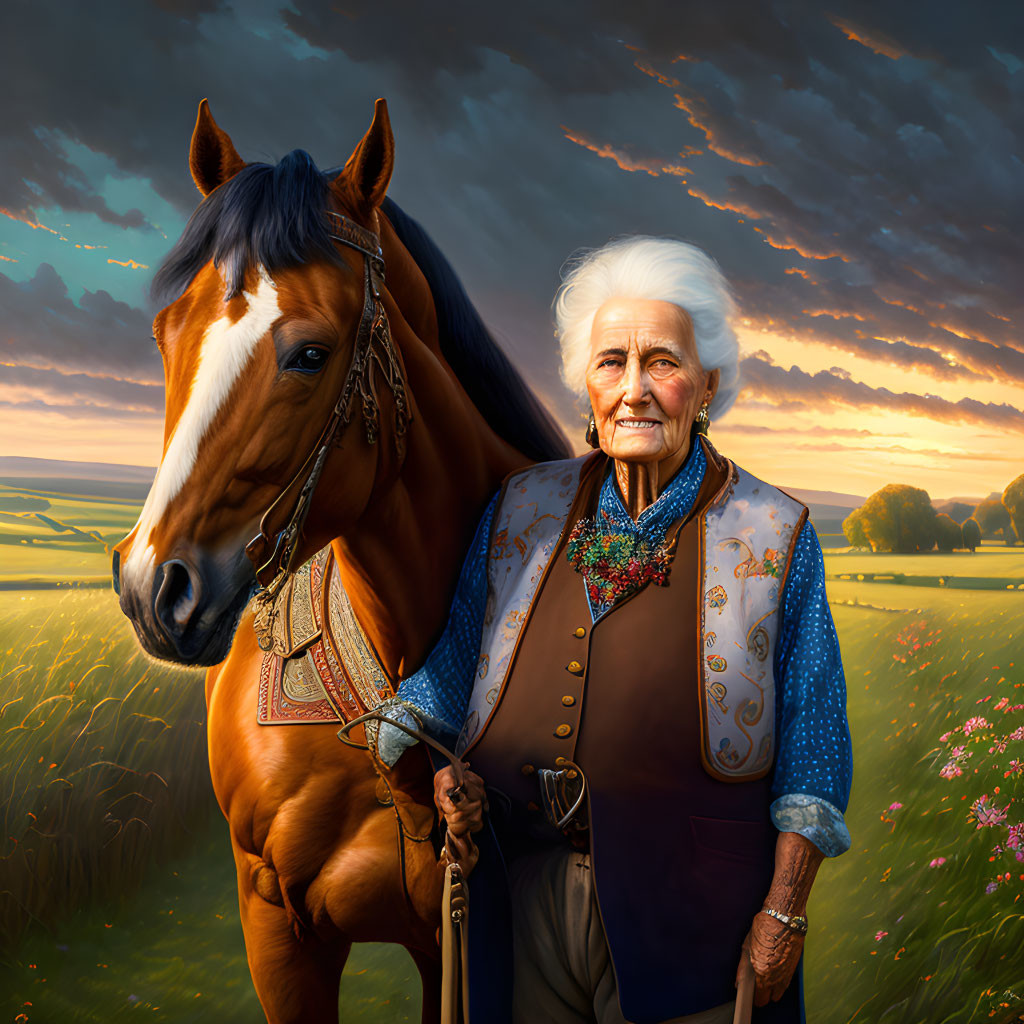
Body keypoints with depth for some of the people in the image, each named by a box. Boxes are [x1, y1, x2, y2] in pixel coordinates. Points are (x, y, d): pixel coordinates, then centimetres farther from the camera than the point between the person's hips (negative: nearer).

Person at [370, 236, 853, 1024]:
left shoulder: (776, 536, -4)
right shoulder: (521, 510, 6)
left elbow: (811, 733, -4)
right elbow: (457, 656, 14)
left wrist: (784, 912, -8)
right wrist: (434, 762, -4)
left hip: (688, 913, -3)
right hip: (529, 894, 3)